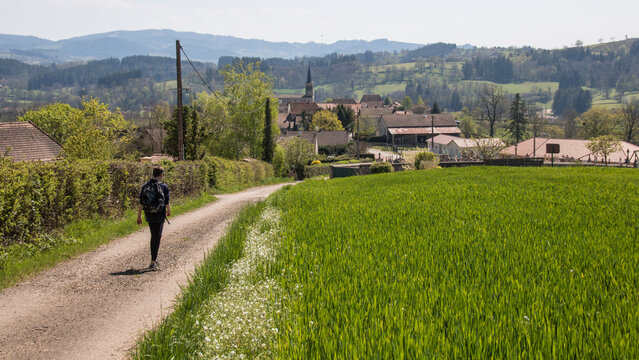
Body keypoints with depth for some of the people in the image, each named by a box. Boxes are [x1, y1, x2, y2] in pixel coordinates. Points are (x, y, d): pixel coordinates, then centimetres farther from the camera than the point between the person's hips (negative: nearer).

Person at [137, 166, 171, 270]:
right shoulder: (163, 186, -9)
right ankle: (153, 262, -7)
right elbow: (167, 202, -6)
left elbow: (141, 203, 1)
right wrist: (169, 211, 14)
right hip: (159, 215, -4)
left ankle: (154, 259, 27)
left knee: (153, 237, 19)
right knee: (157, 238, -2)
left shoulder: (145, 186, 2)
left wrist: (139, 216, 6)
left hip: (149, 215, 5)